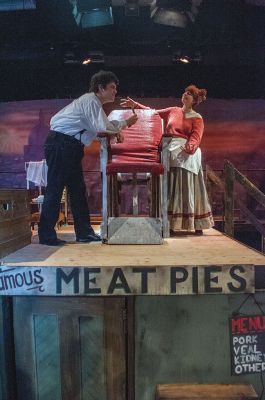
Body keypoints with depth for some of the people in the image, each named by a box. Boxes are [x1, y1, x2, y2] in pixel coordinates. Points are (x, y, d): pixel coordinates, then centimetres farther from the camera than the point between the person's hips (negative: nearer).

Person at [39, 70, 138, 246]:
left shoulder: (95, 102, 19)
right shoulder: (90, 100, -12)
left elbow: (100, 125, 21)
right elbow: (101, 127, -22)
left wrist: (115, 130, 2)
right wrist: (125, 123, -11)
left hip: (71, 146, 10)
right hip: (60, 144, -10)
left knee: (78, 188, 8)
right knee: (55, 188, -7)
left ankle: (84, 232, 14)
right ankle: (46, 235, 1)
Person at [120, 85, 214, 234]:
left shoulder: (197, 118, 5)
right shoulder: (173, 111, 18)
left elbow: (196, 137, -9)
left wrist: (190, 147, -31)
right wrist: (135, 105, 20)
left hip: (187, 153, -4)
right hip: (171, 151, 4)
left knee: (189, 189, -4)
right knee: (171, 189, 1)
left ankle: (197, 225, 5)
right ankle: (170, 224, 3)